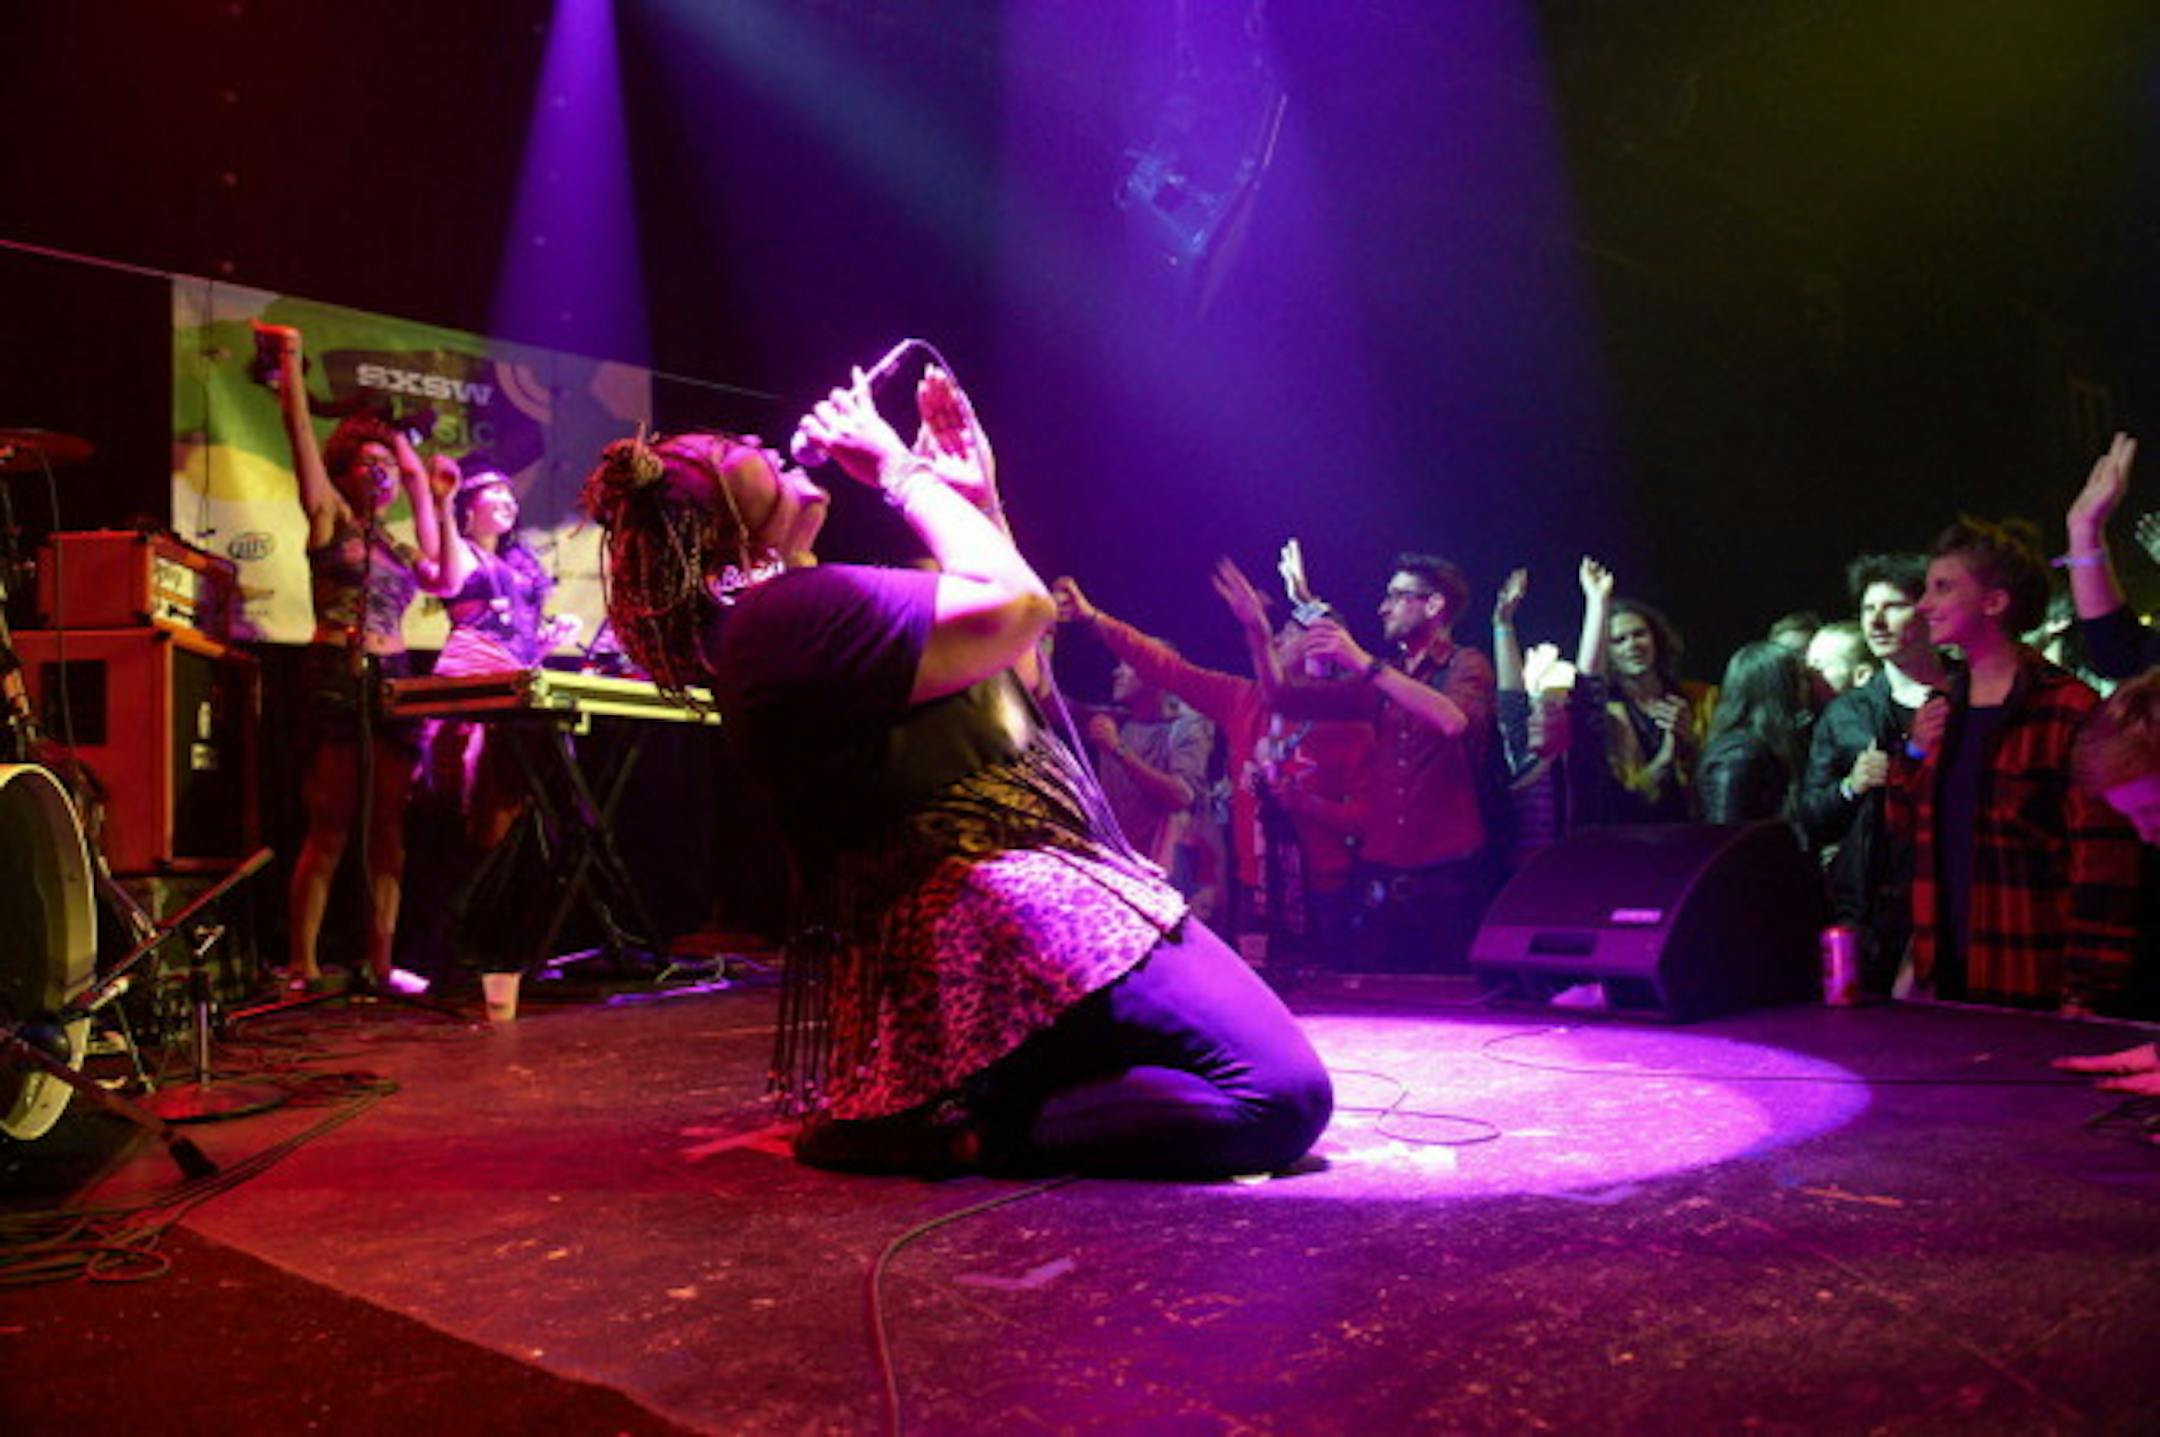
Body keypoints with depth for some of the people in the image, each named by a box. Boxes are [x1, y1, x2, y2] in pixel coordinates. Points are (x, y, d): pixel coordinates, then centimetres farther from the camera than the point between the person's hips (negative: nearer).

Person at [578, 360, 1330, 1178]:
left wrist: (978, 499, 16)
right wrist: (902, 471, -5)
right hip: (996, 923, -12)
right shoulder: (796, 610, -15)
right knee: (1280, 1094, -21)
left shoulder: (766, 620, 20)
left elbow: (1022, 673, 22)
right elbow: (1017, 605, -19)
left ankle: (950, 1106, 13)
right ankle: (982, 1128, -17)